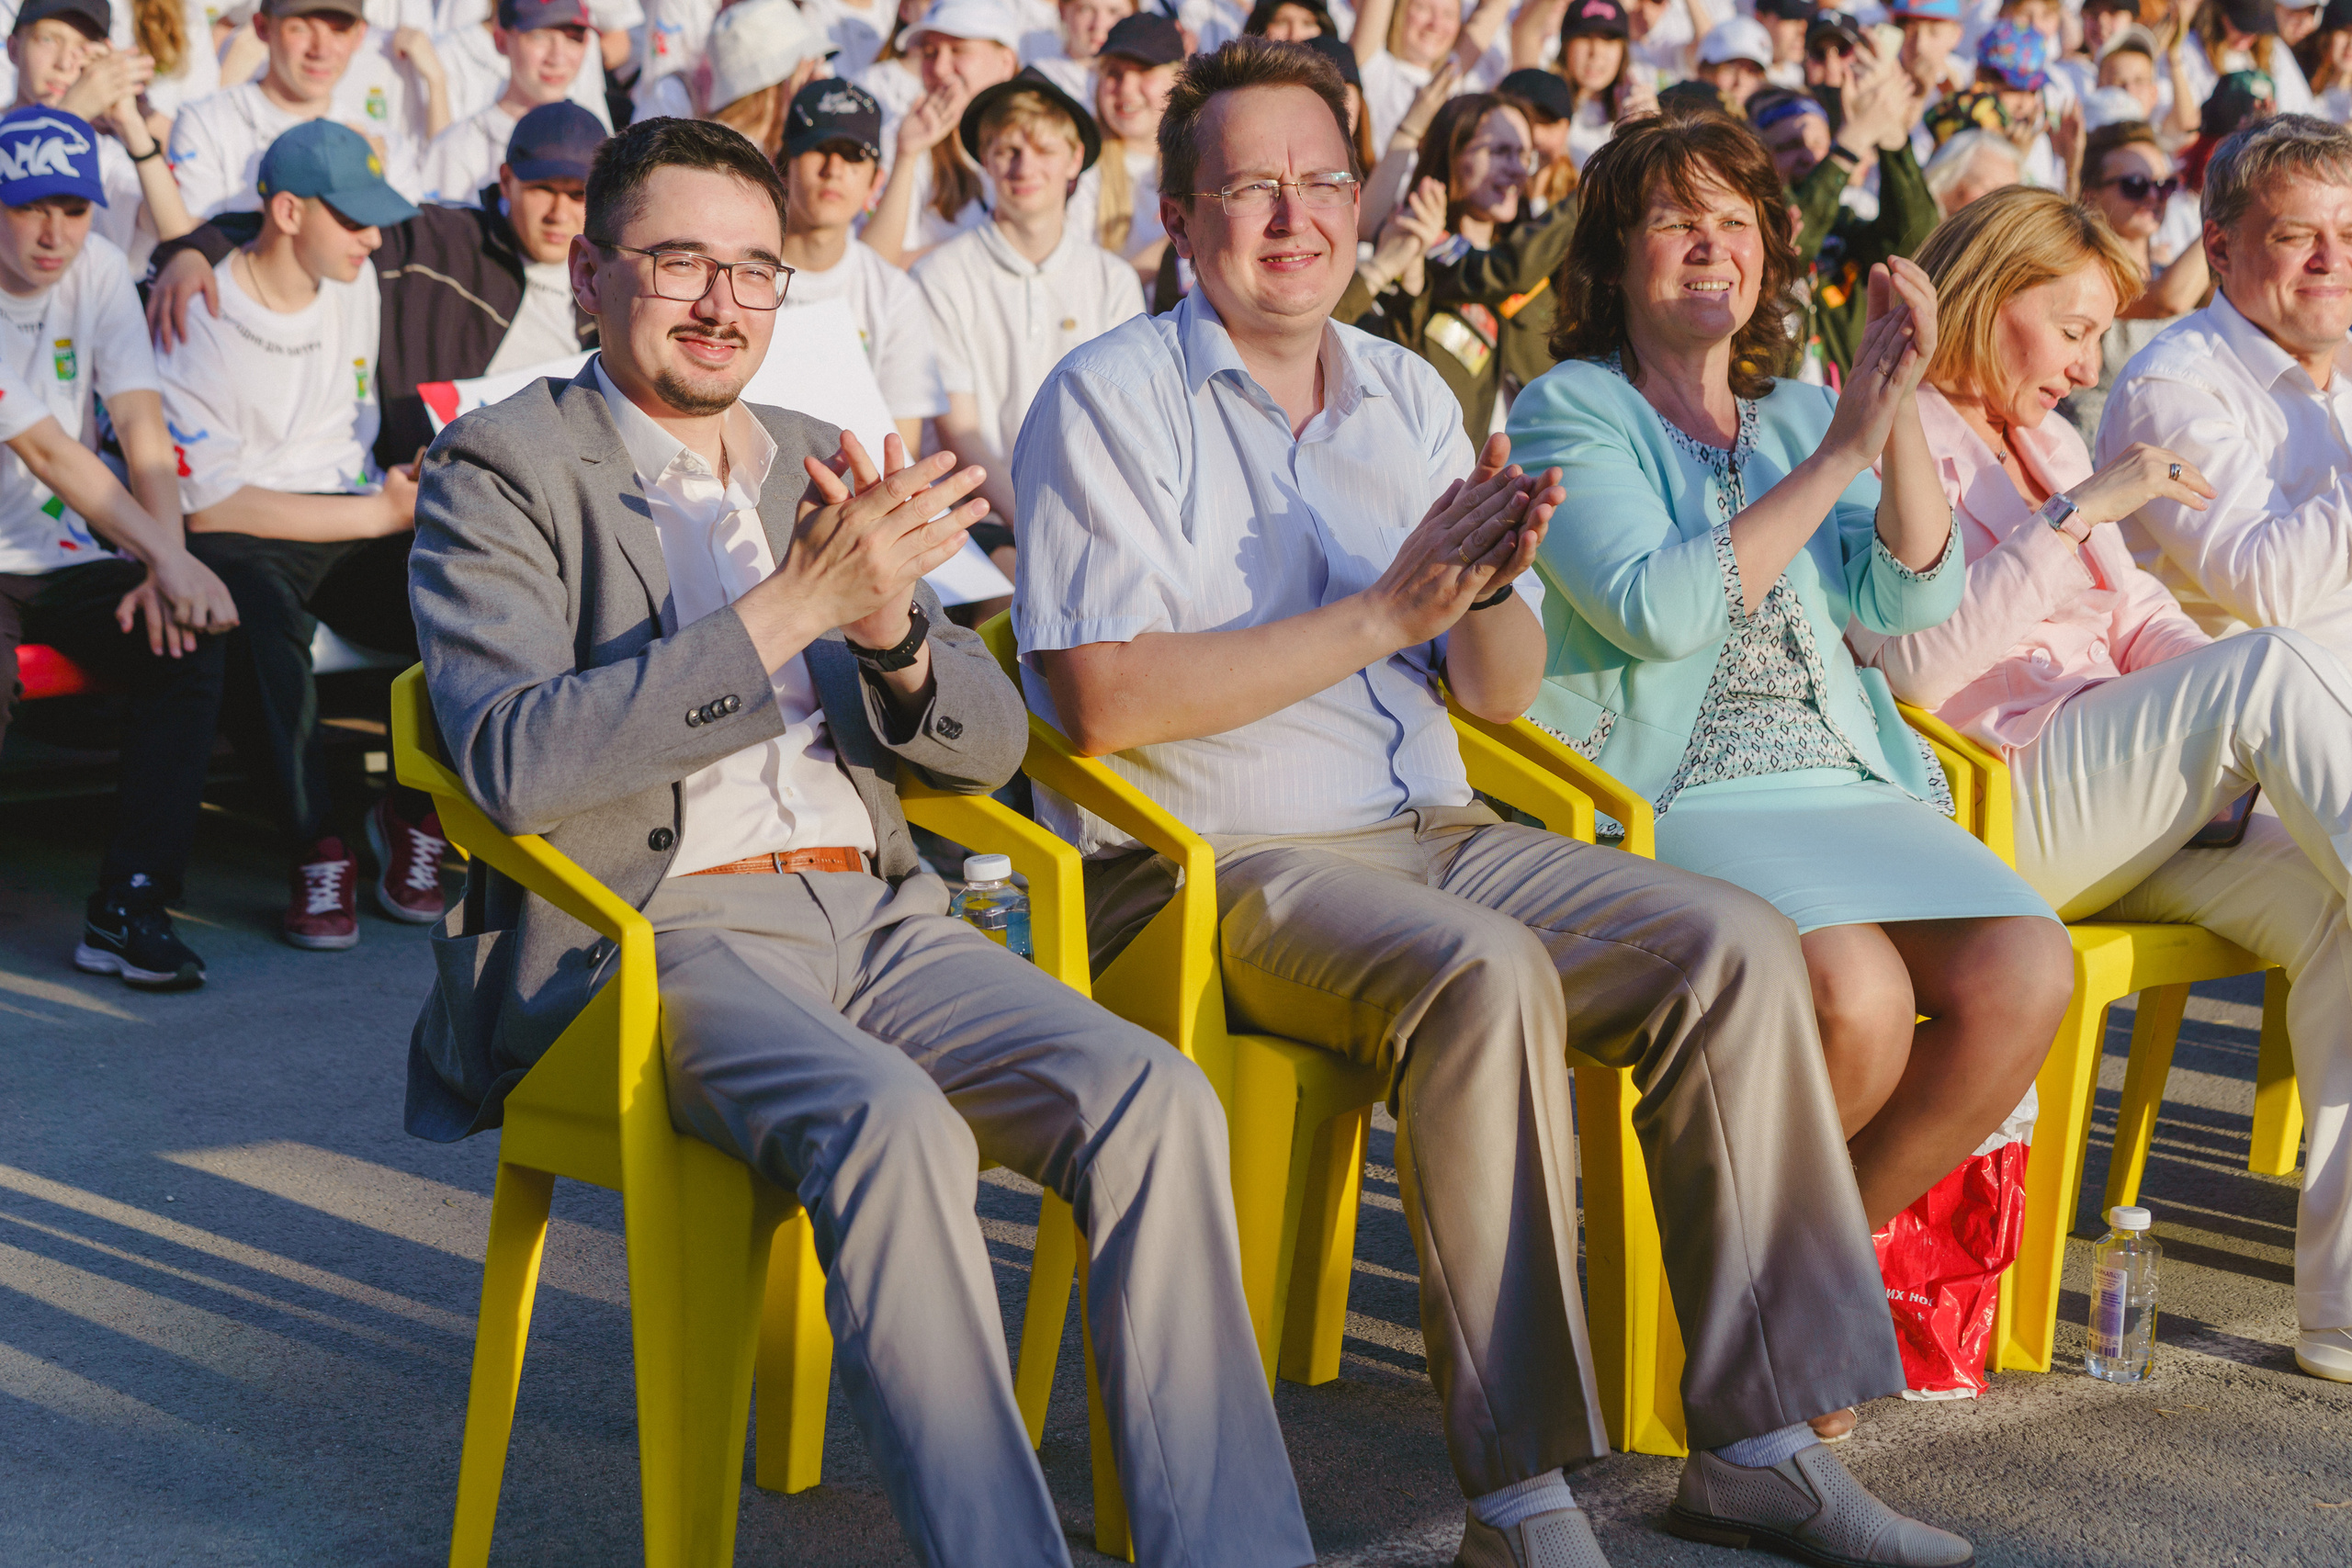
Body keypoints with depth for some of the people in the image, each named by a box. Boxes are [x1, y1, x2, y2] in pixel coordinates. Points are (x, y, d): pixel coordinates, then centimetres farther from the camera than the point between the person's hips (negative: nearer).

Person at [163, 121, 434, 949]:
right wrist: (380, 513, -14)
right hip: (240, 540, -5)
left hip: (350, 524, 5)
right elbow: (208, 505, -15)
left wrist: (396, 490, 6)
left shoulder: (355, 282, 12)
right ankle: (319, 848, -28)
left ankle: (419, 814, -3)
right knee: (255, 605, -40)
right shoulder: (197, 320, -11)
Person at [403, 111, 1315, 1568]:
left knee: (1154, 1097, -21)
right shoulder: (502, 471, 3)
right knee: (890, 1121, -35)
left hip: (876, 915, 5)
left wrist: (892, 628, -7)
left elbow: (990, 744, 17)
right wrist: (791, 605, -18)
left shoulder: (820, 462, 20)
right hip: (648, 935, -5)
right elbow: (516, 764, -14)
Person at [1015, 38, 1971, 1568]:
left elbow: (1503, 692, 12)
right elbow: (1108, 701, -17)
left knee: (1738, 946, -13)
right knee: (1488, 975, -34)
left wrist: (1488, 590, -12)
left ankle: (1762, 1442, -9)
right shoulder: (1110, 400, -4)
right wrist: (1384, 612, -18)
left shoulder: (1408, 393, 15)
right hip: (1211, 862, -6)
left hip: (1434, 832, 7)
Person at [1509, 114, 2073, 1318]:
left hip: (1847, 787, 6)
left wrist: (1901, 412, -6)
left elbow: (1911, 597, 6)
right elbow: (1657, 610, -14)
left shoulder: (1799, 415, 21)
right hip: (1668, 802, -6)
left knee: (2026, 974, -21)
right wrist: (1838, 458, -13)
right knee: (1855, 994, -33)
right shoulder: (1567, 412, 3)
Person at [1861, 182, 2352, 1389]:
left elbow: (2138, 619, 22)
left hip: (2126, 810, 8)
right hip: (2001, 803, -8)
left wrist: (2239, 729, 1)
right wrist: (2078, 513, -17)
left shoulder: (2053, 447, 27)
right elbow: (1919, 663, -14)